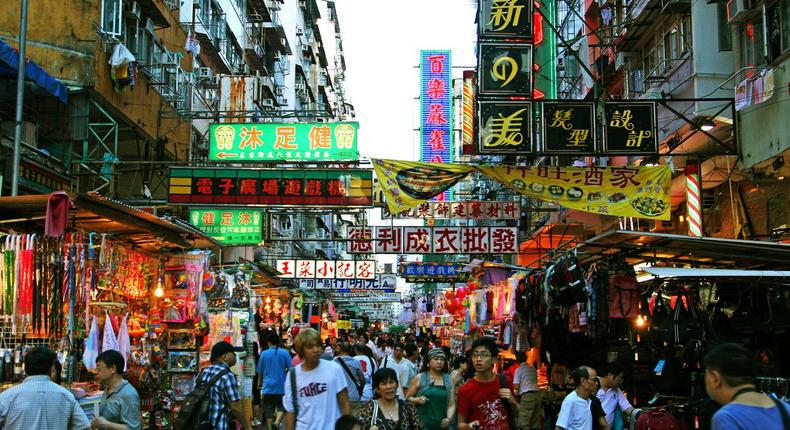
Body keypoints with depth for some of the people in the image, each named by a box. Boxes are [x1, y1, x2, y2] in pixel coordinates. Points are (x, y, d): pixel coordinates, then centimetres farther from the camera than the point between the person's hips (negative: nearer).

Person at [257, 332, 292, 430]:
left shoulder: (264, 354, -1)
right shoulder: (284, 353, -6)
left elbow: (259, 371, 8)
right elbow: (291, 369, -6)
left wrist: (259, 383, 24)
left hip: (268, 386, 1)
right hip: (281, 386, -1)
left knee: (269, 411, 9)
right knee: (282, 407, 11)